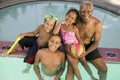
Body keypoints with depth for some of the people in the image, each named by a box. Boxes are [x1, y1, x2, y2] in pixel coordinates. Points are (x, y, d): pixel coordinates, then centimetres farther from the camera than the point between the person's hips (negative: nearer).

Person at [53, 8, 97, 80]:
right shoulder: (61, 26, -4)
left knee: (84, 61, 2)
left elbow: (79, 39, -1)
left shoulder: (75, 28, -6)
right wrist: (60, 23, -19)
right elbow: (55, 32, -19)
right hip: (68, 48, 0)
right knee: (73, 64, -13)